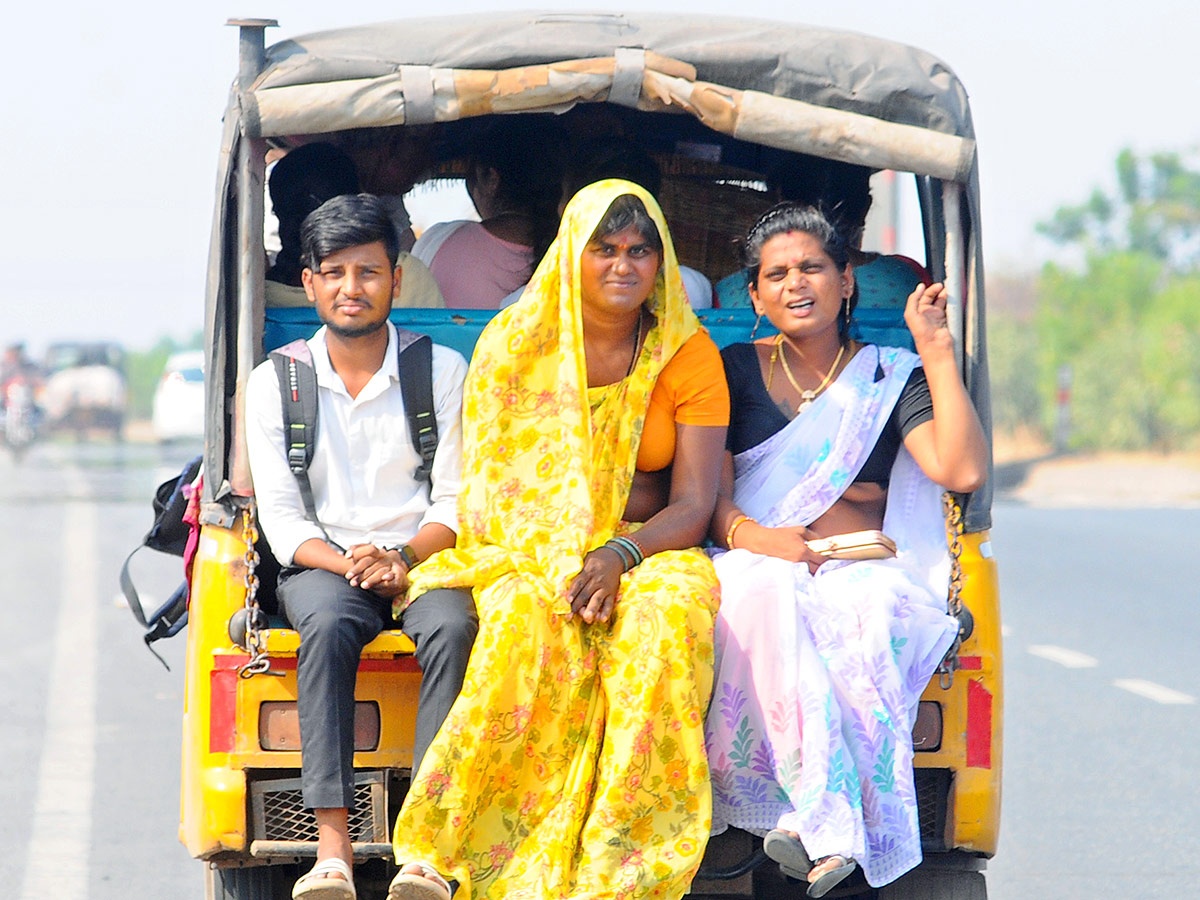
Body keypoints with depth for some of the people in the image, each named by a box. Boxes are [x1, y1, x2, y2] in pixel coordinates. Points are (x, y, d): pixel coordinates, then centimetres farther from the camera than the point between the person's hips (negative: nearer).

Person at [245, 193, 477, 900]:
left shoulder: (443, 371, 7)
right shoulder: (274, 383, 7)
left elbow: (456, 499, 3)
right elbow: (280, 516, 2)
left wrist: (401, 559, -17)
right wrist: (345, 564, -17)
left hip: (421, 558, 0)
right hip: (321, 563, 0)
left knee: (452, 626, -35)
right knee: (330, 624, -36)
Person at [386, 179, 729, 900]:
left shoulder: (689, 354, 2)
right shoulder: (515, 343, 2)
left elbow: (693, 506, -4)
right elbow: (492, 487, 0)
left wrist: (617, 554, -24)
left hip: (648, 550, 1)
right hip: (528, 549, -1)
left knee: (671, 613, -35)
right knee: (527, 623, -36)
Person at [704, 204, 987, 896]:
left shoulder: (891, 377, 15)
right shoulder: (735, 371, 17)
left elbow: (963, 471, -1)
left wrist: (938, 350, -1)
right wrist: (746, 531, -15)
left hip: (859, 571, 0)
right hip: (756, 563, 0)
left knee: (869, 612, -37)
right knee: (763, 593, -37)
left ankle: (807, 819, -44)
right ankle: (826, 820, -46)